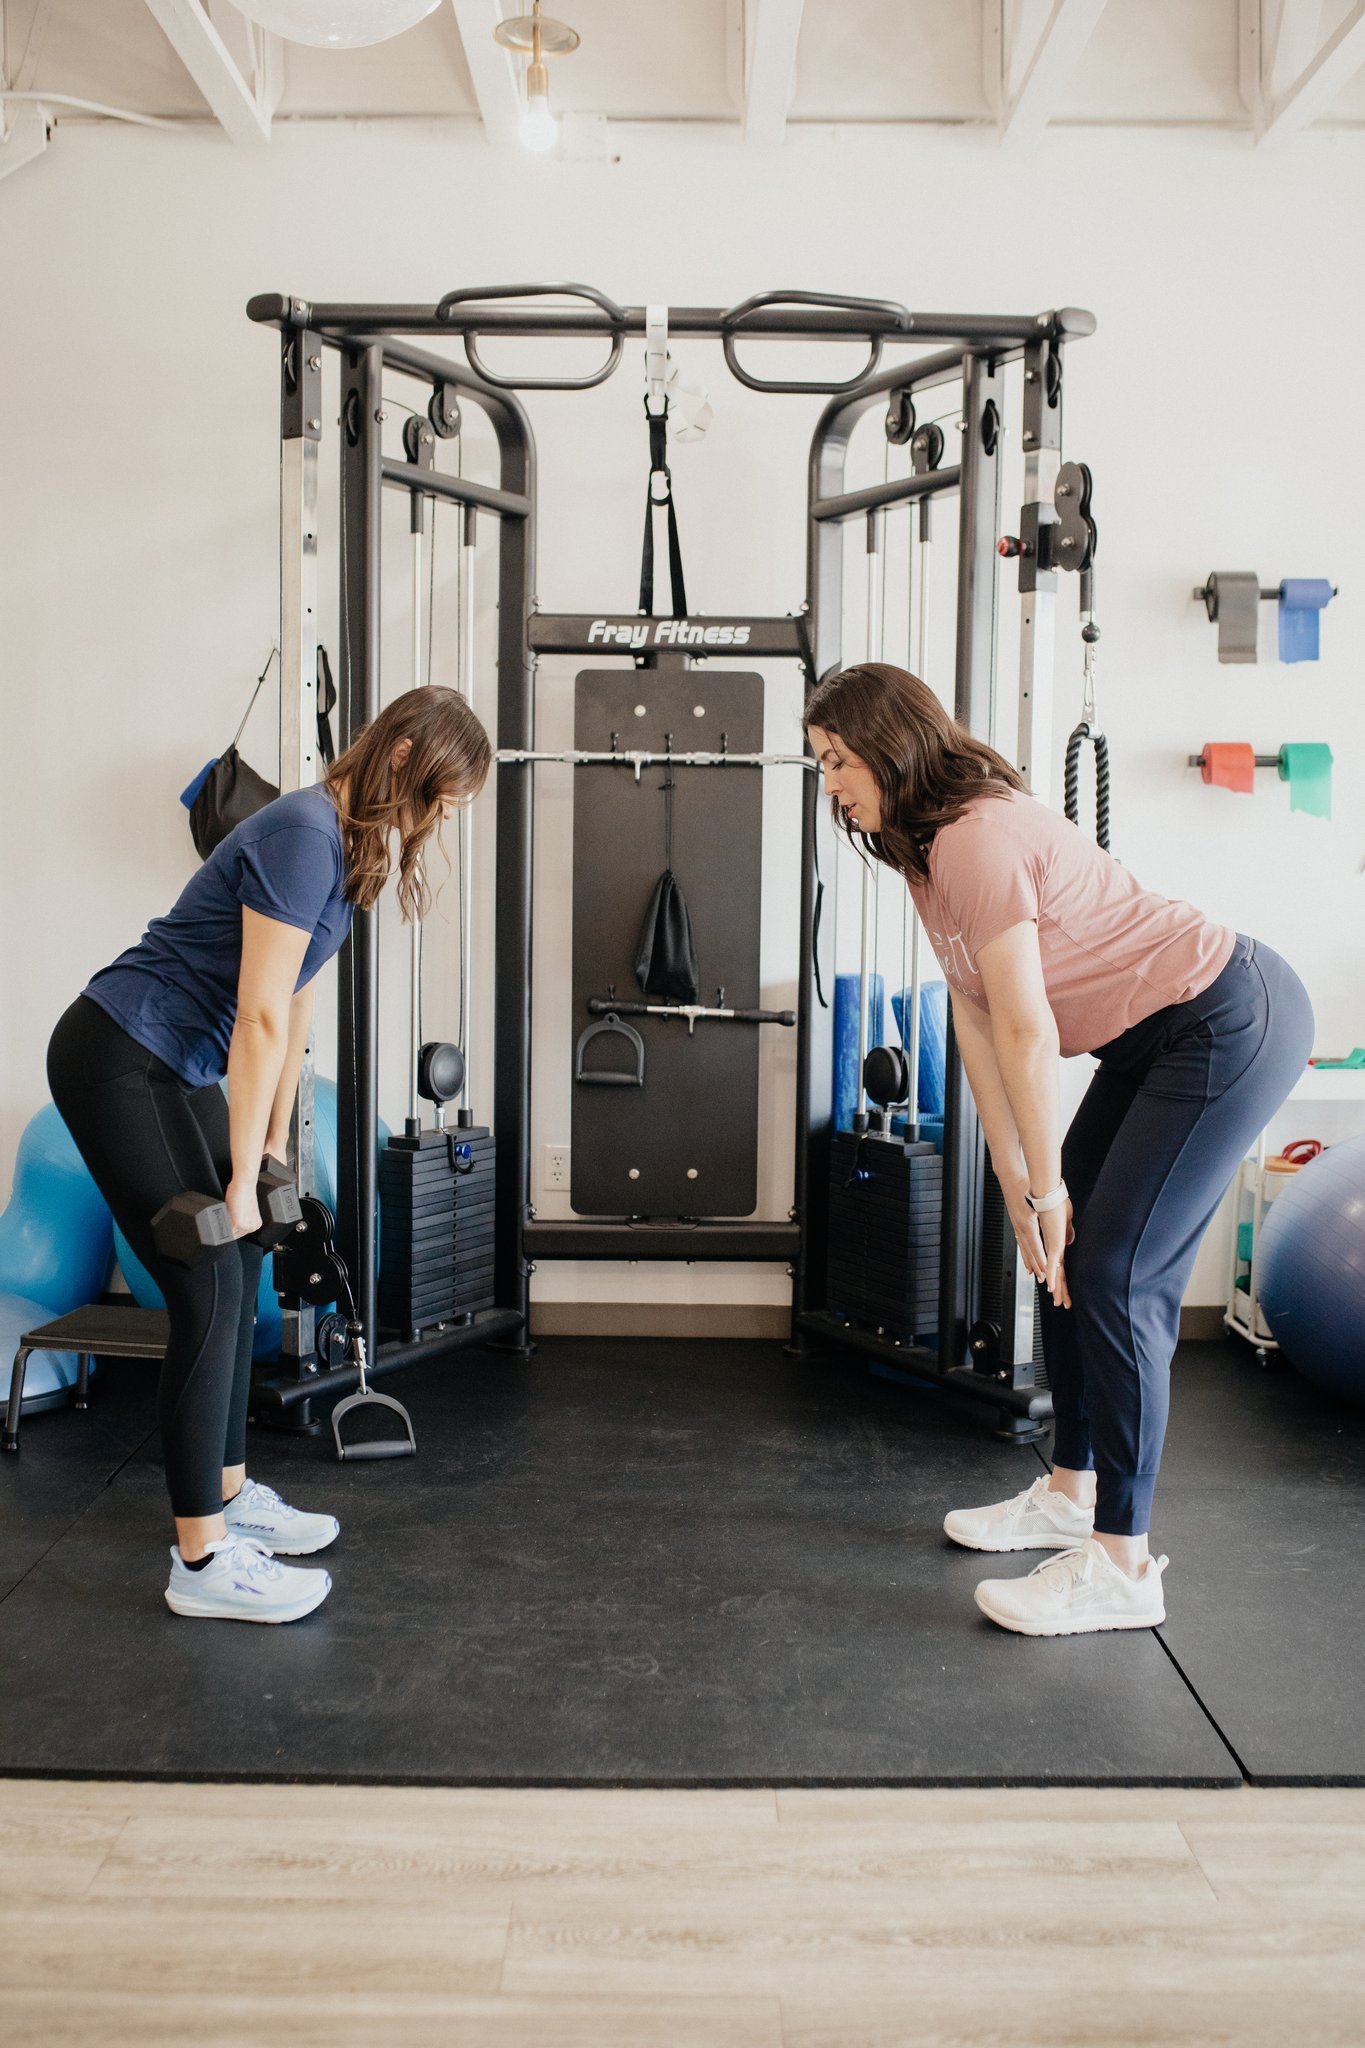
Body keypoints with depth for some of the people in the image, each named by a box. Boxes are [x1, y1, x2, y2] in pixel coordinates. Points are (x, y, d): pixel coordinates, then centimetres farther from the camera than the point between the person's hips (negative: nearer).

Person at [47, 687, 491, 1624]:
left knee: (240, 1272, 13)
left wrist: (274, 1140, 16)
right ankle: (203, 1563, 3)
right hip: (117, 1061, -10)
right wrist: (241, 1180, -18)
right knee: (209, 1292, -8)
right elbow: (261, 1018, -23)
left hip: (179, 1065, 10)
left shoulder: (350, 840, 7)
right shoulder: (304, 835, -23)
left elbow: (296, 1006, 12)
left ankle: (229, 1496, 28)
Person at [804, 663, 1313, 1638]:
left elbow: (1026, 1030, -22)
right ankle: (1072, 1492, 27)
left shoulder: (978, 837, -23)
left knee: (1116, 1273, -11)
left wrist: (1045, 1190, -14)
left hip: (1234, 1021, -10)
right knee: (1065, 1257, 12)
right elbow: (973, 1017, 5)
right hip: (1157, 1037, 10)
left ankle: (1123, 1565, 0)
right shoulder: (929, 849, 7)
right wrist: (1016, 1178, 4)